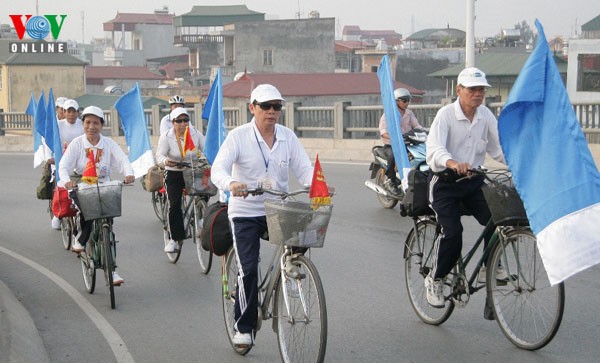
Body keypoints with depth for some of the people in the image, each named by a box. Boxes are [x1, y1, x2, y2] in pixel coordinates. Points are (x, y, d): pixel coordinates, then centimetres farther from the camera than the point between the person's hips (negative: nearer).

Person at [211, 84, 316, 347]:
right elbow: (218, 169, -18)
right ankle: (243, 327, 8)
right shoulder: (238, 136, -8)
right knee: (248, 270, -8)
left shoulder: (288, 137, 3)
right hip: (245, 212, -3)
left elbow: (304, 169, -3)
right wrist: (231, 184, -41)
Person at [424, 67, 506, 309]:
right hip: (445, 182, -4)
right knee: (452, 232, -17)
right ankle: (435, 279, 5)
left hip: (473, 180, 4)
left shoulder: (486, 115, 1)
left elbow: (498, 148, 1)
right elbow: (434, 149, -29)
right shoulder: (446, 114, -14)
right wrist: (453, 163, -50)